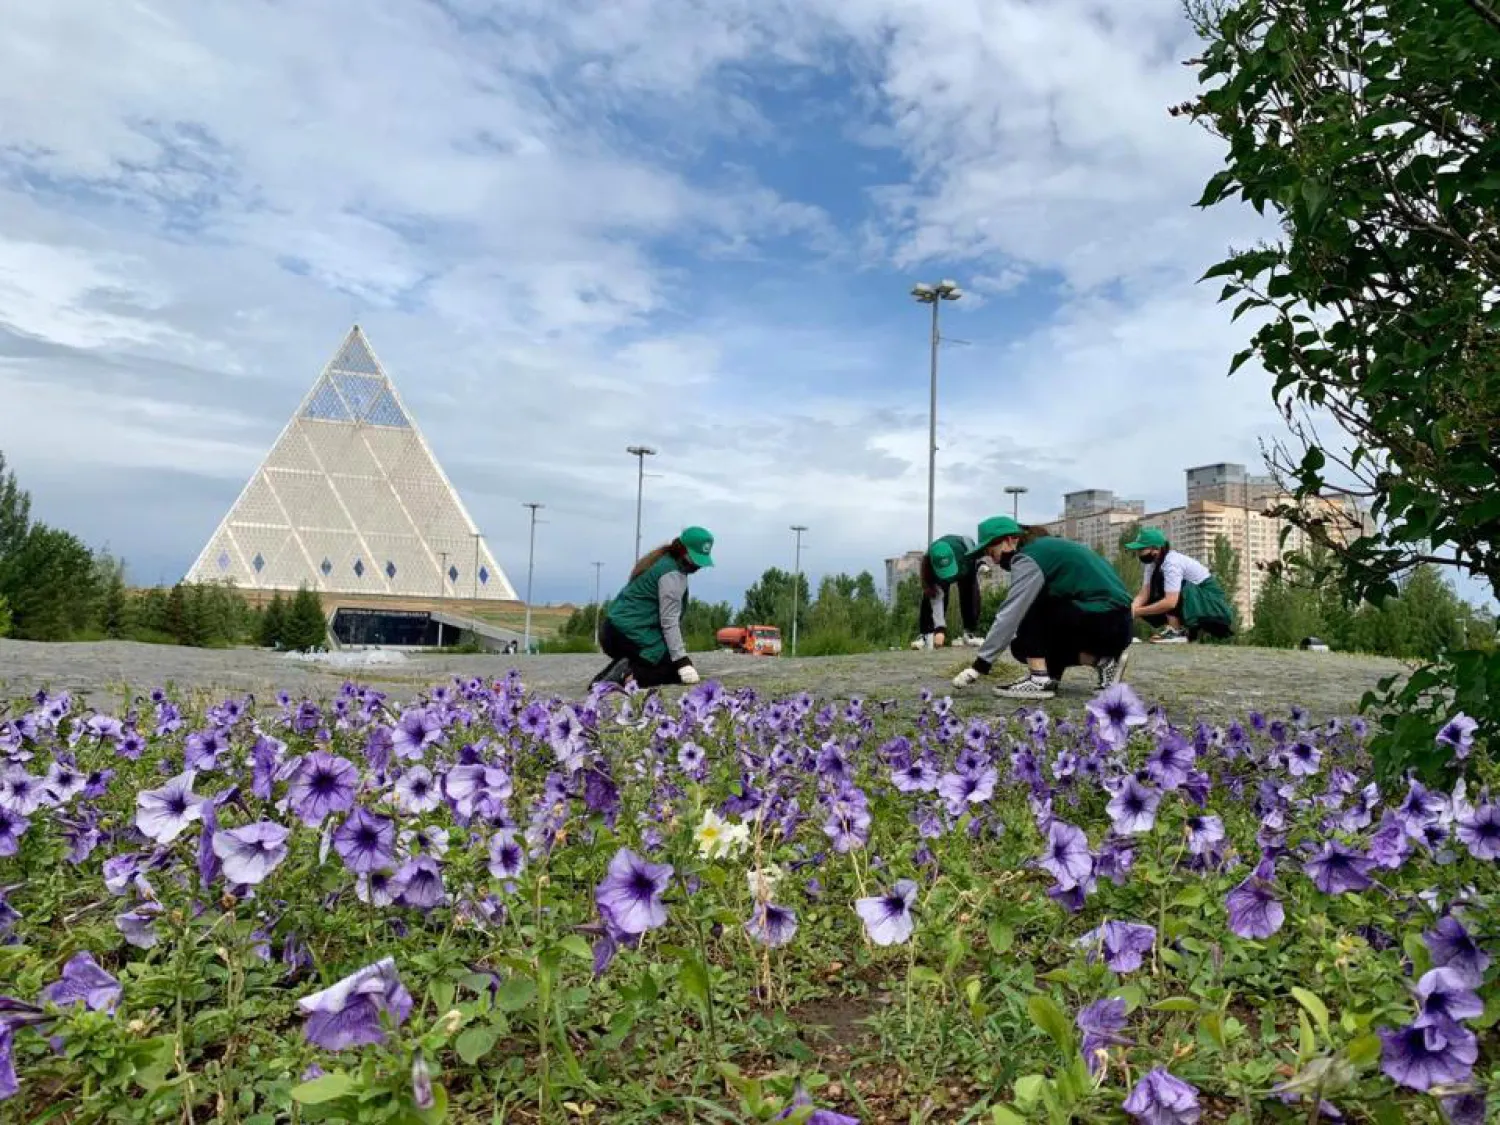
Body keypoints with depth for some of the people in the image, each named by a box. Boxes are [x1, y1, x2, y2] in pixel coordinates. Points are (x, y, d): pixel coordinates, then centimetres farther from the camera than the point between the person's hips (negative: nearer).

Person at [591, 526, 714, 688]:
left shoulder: (662, 561, 19)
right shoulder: (673, 573, -12)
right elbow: (669, 621, -17)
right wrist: (683, 661, -19)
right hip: (631, 634, -10)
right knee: (678, 671, -4)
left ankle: (615, 674, 4)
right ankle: (630, 675, -20)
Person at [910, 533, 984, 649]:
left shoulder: (964, 546, -48)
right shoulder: (930, 566, -44)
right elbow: (936, 599, -42)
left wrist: (979, 563, -13)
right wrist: (939, 628, -47)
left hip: (967, 565, 1)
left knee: (971, 596, -12)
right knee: (930, 597, -18)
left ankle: (970, 633, 1)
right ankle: (924, 635, -12)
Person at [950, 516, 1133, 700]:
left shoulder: (1029, 557, -12)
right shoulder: (1046, 547, 16)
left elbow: (1010, 615, -18)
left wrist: (979, 665, -16)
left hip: (1105, 621, -9)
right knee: (1025, 646, 13)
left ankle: (1040, 680, -10)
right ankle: (1103, 659, 8)